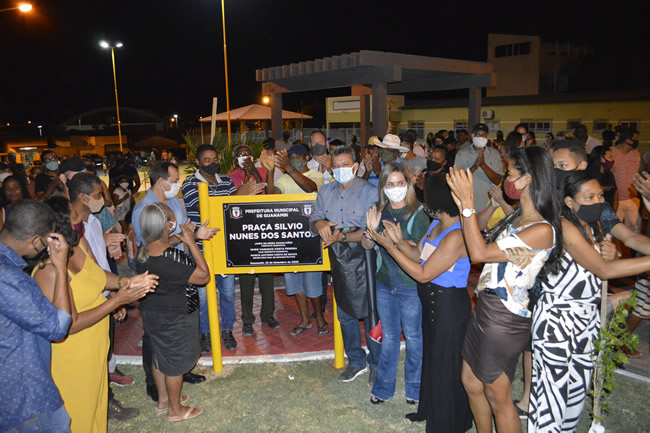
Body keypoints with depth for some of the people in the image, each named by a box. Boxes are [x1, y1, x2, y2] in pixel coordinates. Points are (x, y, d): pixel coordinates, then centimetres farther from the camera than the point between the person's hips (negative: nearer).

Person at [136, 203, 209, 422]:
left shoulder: (144, 251, -7)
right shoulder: (169, 260, -34)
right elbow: (204, 275, -27)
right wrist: (190, 242, -25)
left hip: (153, 313, 9)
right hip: (173, 319, -9)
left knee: (160, 356, 25)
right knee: (176, 361, 11)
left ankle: (163, 399, 47)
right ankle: (175, 410, 31)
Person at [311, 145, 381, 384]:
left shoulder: (369, 193, -11)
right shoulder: (325, 191, 7)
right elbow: (314, 221, 9)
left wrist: (343, 236, -27)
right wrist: (319, 223, -14)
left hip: (363, 260, -6)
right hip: (338, 259, 6)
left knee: (370, 314, 3)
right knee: (345, 314, 16)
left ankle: (376, 365, 22)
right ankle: (356, 361, 34)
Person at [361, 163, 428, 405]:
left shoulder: (418, 214, -12)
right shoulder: (379, 211, 3)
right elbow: (366, 246, 3)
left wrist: (400, 241, -31)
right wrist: (372, 230, -17)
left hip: (411, 286, -4)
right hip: (384, 284, 4)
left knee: (413, 336, 11)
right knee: (389, 336, 17)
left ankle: (415, 387, 30)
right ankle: (384, 387, 31)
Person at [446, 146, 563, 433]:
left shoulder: (542, 230, -22)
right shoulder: (516, 218, 7)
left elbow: (479, 253, -25)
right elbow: (480, 246, 7)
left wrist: (468, 203, -22)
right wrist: (463, 205, 3)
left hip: (504, 317, -9)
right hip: (486, 307, 9)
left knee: (497, 397, 10)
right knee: (471, 382, 21)